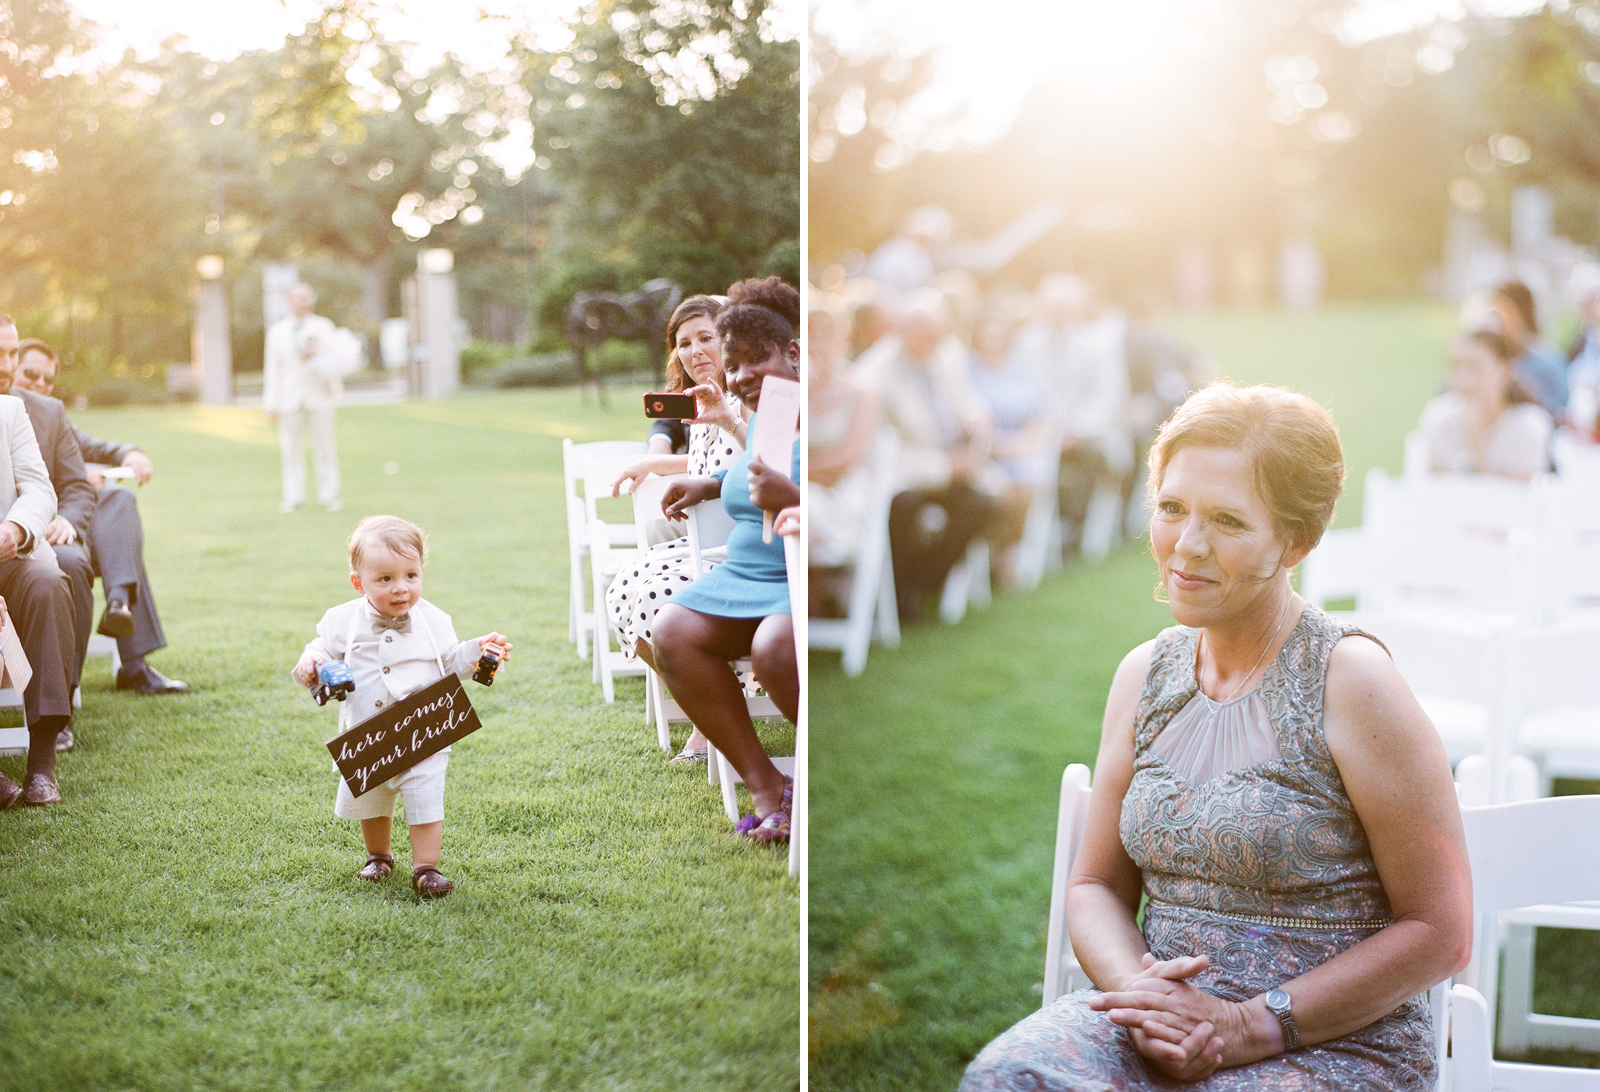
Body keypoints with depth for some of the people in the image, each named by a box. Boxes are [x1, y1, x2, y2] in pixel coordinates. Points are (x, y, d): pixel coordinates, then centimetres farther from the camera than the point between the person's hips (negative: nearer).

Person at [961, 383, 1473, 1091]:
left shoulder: (1350, 679, -9)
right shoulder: (1145, 674, 9)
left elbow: (1440, 933, -8)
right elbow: (1097, 886, 15)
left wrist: (1253, 1025, -14)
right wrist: (1140, 992, -7)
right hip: (1159, 1020, 5)